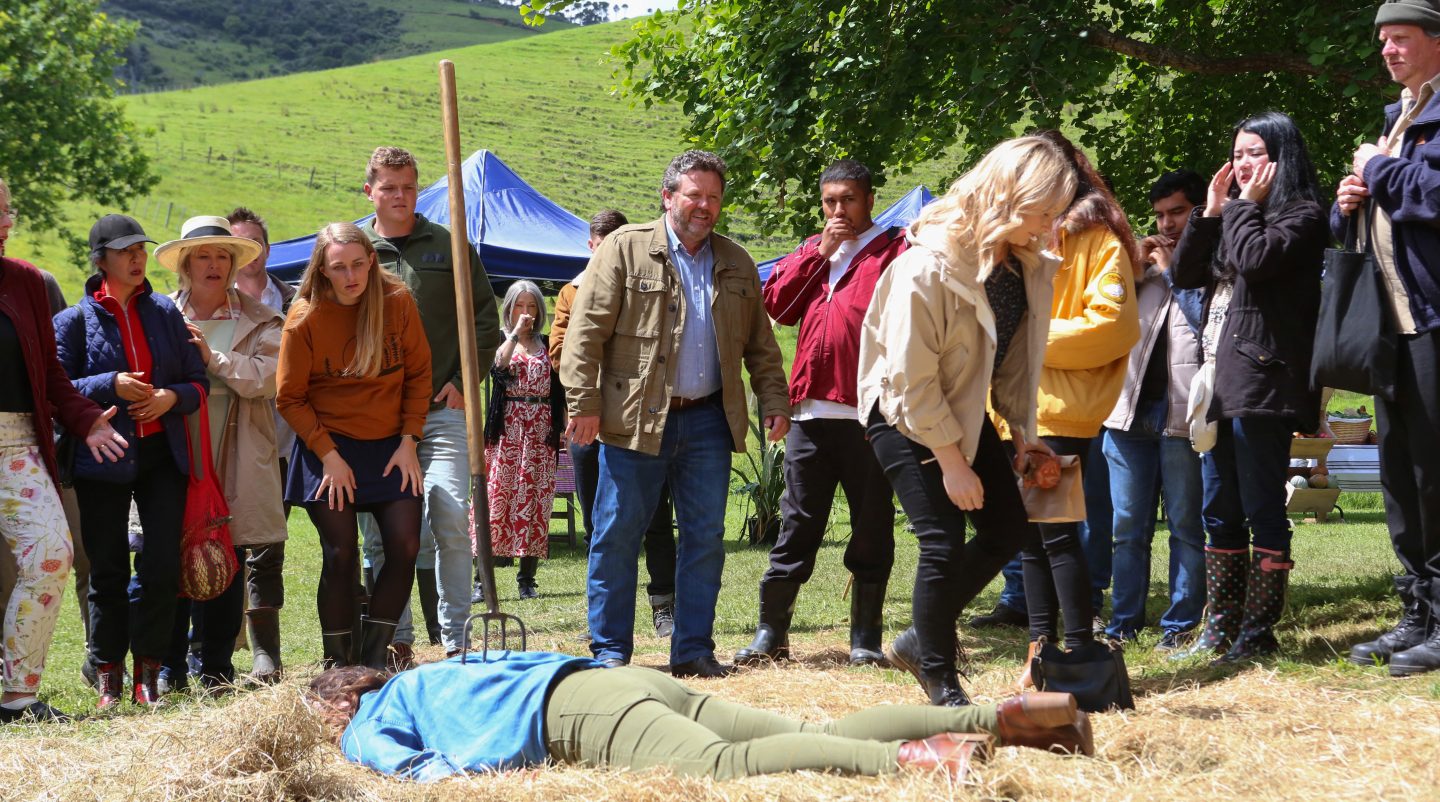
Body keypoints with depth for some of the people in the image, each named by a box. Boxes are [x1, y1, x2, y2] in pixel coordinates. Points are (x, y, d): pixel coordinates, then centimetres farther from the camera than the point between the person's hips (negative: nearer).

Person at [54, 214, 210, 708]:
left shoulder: (164, 313, 10)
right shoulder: (75, 320, 0)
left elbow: (198, 381, 12)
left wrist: (172, 397, -9)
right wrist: (110, 386, -18)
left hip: (162, 454, 2)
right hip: (102, 461, -2)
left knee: (163, 565, -5)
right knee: (108, 570, 3)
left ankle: (148, 669, 6)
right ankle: (108, 673, 14)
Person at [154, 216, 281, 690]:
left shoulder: (259, 321, 9)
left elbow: (267, 377, -6)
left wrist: (214, 358, -11)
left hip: (235, 464, 0)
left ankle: (217, 669, 10)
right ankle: (169, 669, 7)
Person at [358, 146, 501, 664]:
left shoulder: (449, 246, 9)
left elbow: (485, 319, 11)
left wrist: (462, 380, 0)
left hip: (442, 408, -1)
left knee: (452, 519, -8)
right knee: (381, 532, 1)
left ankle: (454, 640, -1)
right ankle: (395, 640, 10)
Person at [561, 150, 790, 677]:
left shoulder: (737, 265, 13)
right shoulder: (625, 249, -1)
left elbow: (760, 346, 18)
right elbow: (586, 332, -5)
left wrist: (775, 404, 7)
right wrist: (584, 405, -11)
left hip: (708, 420, 4)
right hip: (635, 418, -4)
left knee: (706, 537, 4)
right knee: (617, 535, 0)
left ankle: (693, 649, 12)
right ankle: (609, 650, 9)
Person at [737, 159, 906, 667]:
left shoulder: (894, 250, 2)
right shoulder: (813, 252, 20)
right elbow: (776, 304, 8)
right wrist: (819, 252, 1)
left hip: (869, 414, -4)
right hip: (810, 411, 4)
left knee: (871, 530, 4)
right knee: (796, 526, 7)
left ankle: (865, 639, 12)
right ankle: (771, 634, 12)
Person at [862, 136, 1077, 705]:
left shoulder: (1026, 266, -5)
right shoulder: (928, 268, -29)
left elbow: (1016, 359, 8)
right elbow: (911, 381, -25)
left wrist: (1023, 429, 1)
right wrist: (951, 461, -21)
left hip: (962, 412, 8)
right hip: (904, 417, -8)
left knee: (1010, 526, 6)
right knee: (944, 541, -13)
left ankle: (920, 640, 20)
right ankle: (939, 680, 5)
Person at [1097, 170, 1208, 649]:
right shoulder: (1147, 261, 21)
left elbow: (1208, 316, -11)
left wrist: (1171, 270, -1)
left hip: (1183, 411, -6)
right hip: (1131, 407, 6)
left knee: (1186, 526, 0)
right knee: (1127, 526, 6)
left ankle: (1182, 623, 2)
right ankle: (1124, 622, 11)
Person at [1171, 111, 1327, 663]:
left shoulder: (1300, 217, -4)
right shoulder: (1234, 218, 21)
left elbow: (1256, 258, -21)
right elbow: (1183, 274, 15)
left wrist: (1246, 205, -6)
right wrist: (1210, 212, 8)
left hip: (1262, 384, -9)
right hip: (1220, 382, 9)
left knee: (1262, 510, -7)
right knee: (1219, 511, 10)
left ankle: (1258, 632, -5)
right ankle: (1221, 628, 15)